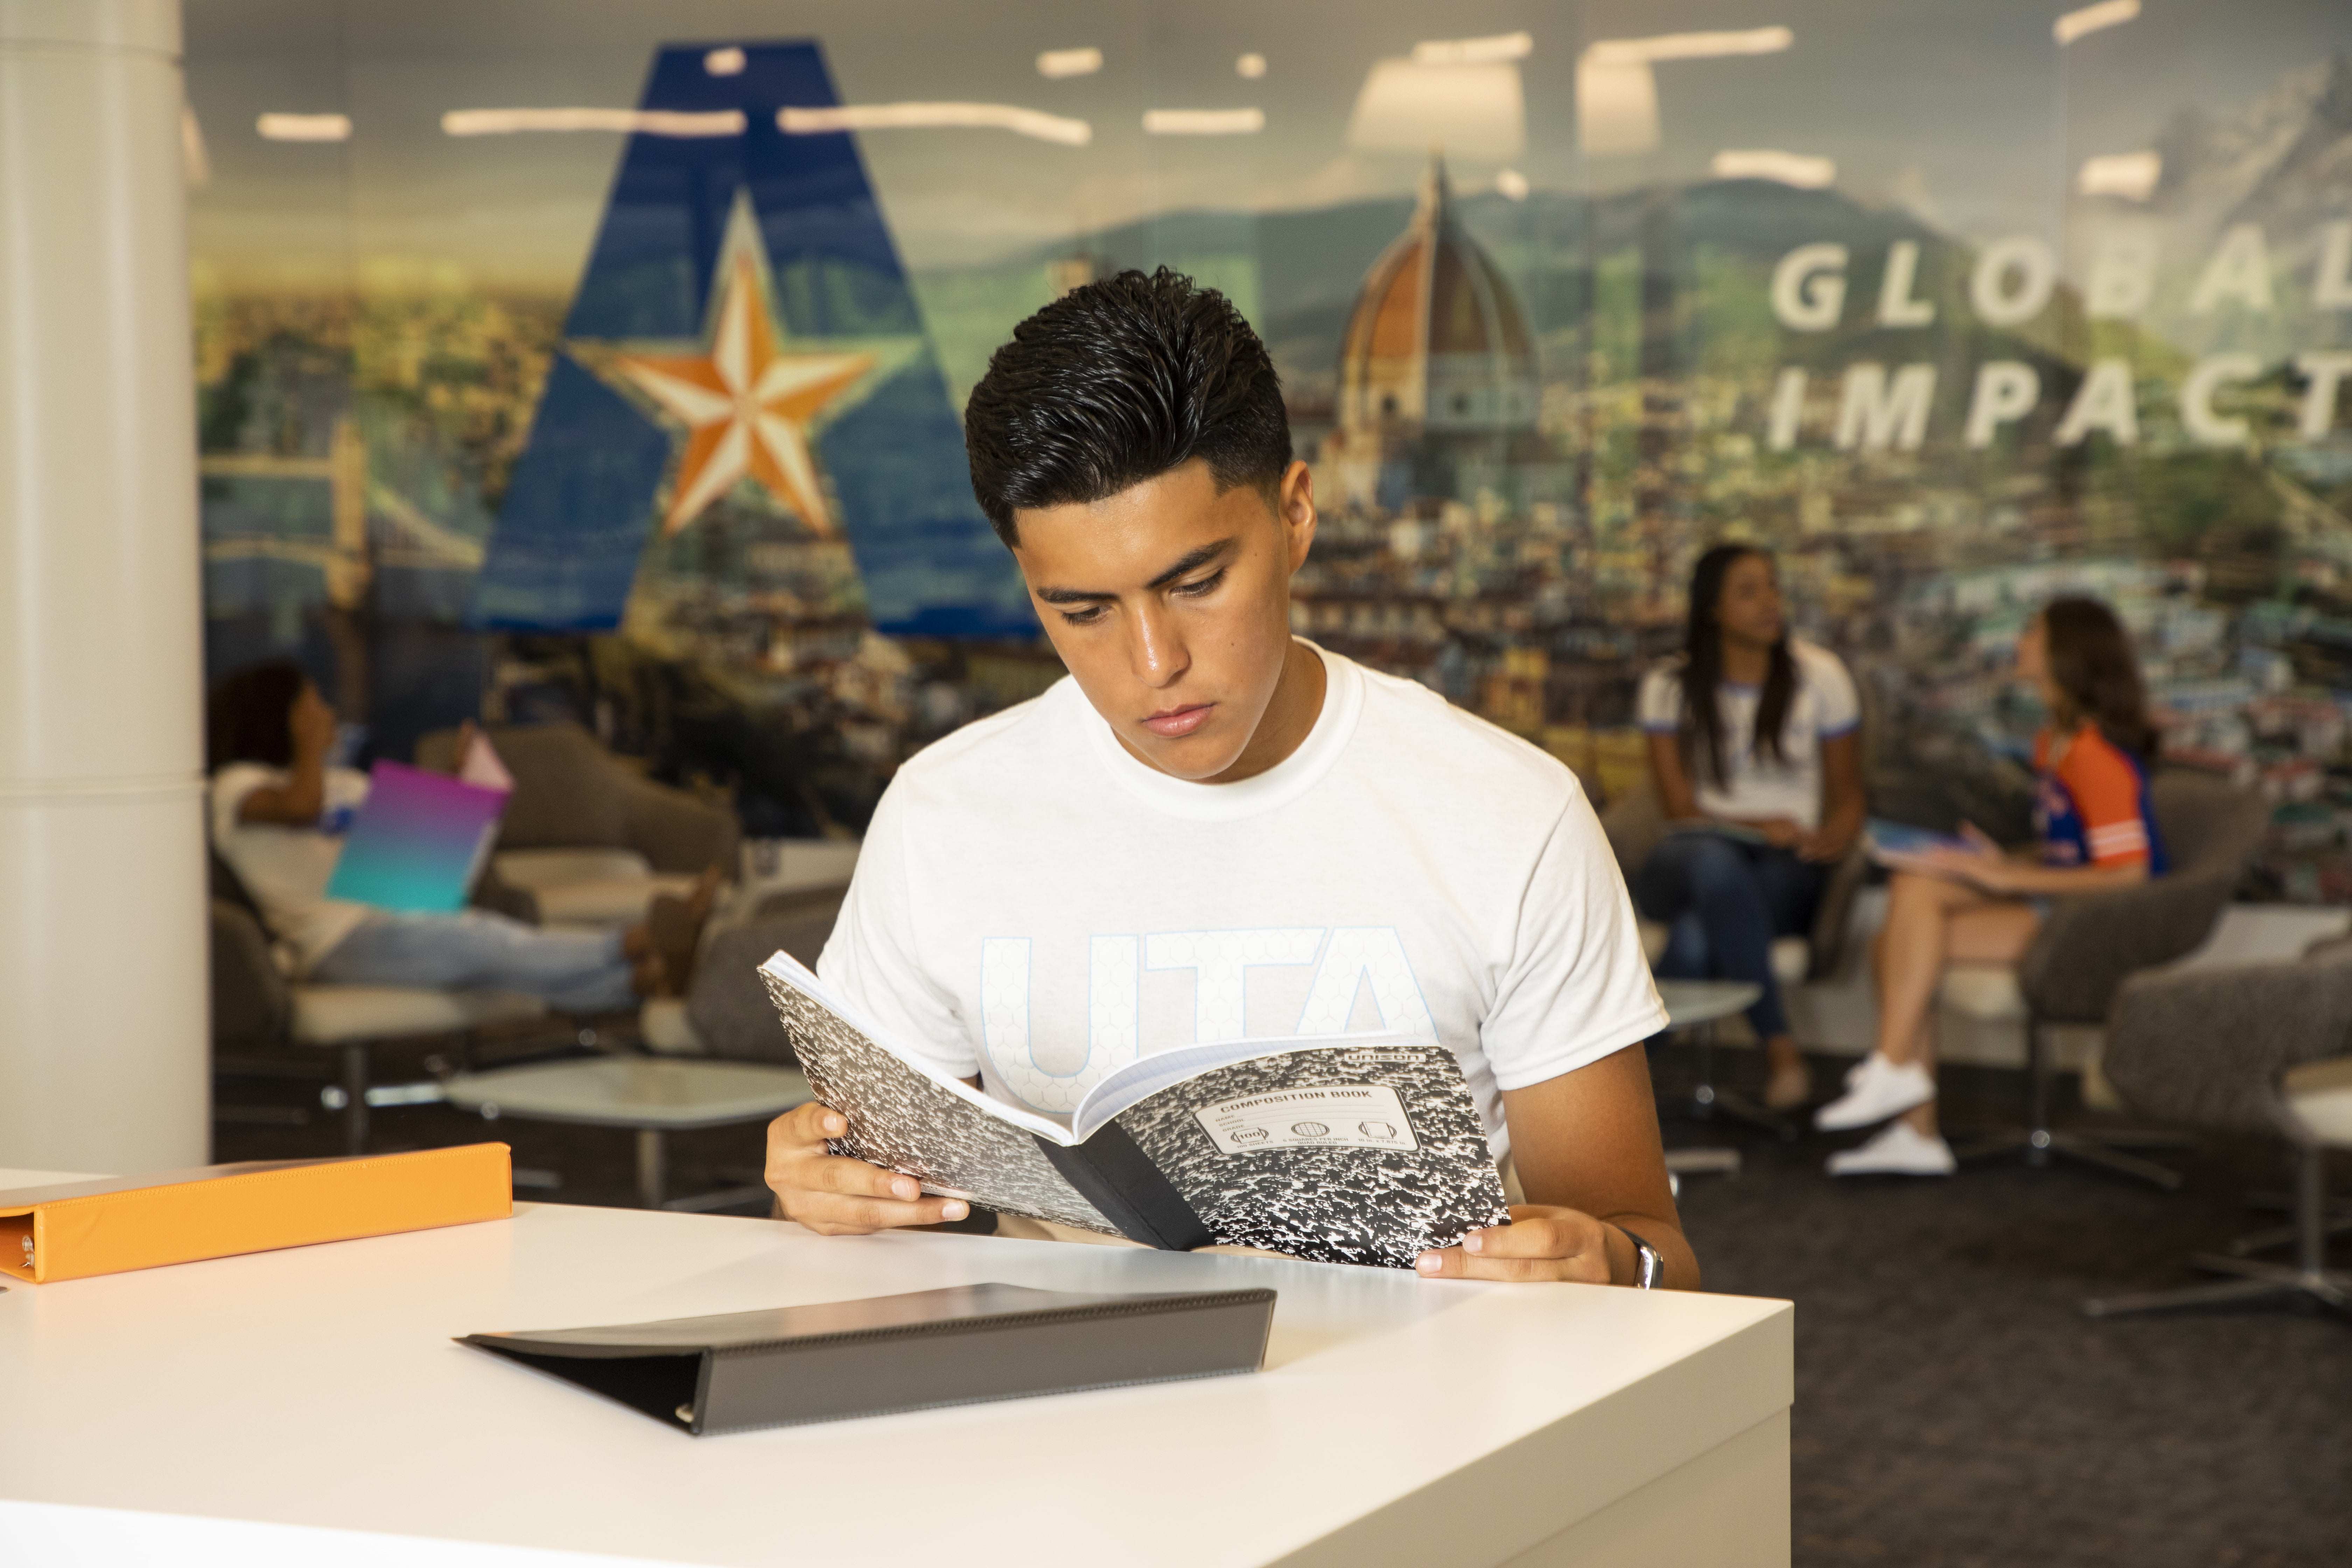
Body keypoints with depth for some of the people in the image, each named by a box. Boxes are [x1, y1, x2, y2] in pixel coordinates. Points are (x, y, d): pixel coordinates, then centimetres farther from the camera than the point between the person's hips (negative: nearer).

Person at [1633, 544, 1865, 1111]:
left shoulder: (1820, 676, 8)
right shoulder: (1669, 687, 6)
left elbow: (1848, 798, 10)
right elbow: (1681, 809, 1)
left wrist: (1833, 837, -14)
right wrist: (1759, 828, -16)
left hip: (1786, 873, 0)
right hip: (1687, 864, 0)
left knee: (1699, 934, -37)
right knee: (1714, 864, -41)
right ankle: (1779, 1046, -41)